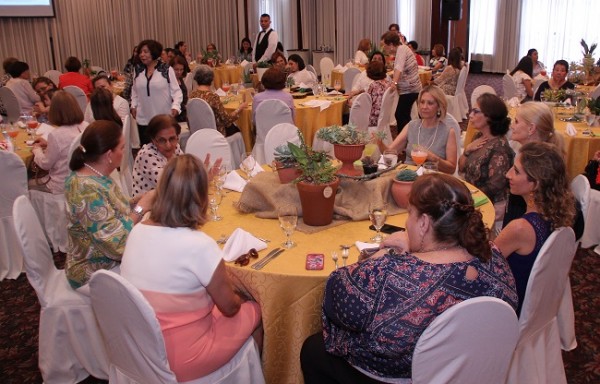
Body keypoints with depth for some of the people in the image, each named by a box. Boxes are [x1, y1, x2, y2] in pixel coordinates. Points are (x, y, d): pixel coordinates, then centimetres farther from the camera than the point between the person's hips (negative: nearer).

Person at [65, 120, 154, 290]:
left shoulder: (96, 176, -1)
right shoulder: (87, 190, -28)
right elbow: (117, 244, -28)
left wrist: (140, 200, -6)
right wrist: (141, 207, -19)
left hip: (112, 261, 8)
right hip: (94, 275, -8)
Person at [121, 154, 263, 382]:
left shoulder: (137, 231, -8)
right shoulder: (199, 245, -27)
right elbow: (229, 307, -13)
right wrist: (239, 299, 8)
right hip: (179, 358, -6)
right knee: (254, 312, 14)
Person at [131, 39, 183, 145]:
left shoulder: (166, 69, -6)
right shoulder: (138, 70, 7)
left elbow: (176, 91, -5)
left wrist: (175, 106, -17)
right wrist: (133, 105, 11)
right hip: (143, 119, 4)